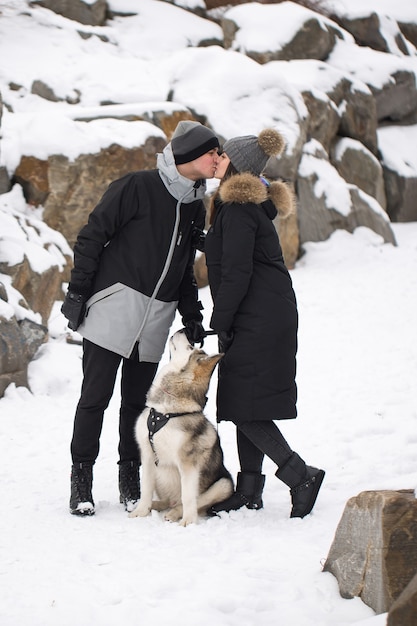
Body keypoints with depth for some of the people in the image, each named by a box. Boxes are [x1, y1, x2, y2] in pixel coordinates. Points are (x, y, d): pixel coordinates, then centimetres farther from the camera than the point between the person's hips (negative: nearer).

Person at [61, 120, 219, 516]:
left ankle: (130, 480, 16)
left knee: (137, 400, 7)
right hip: (114, 307, -6)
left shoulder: (195, 208, 14)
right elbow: (92, 236, -5)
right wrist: (77, 292, -8)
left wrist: (191, 315, 15)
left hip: (156, 318, 6)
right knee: (96, 396, -5)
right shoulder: (138, 187, -7)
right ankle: (81, 480, 4)